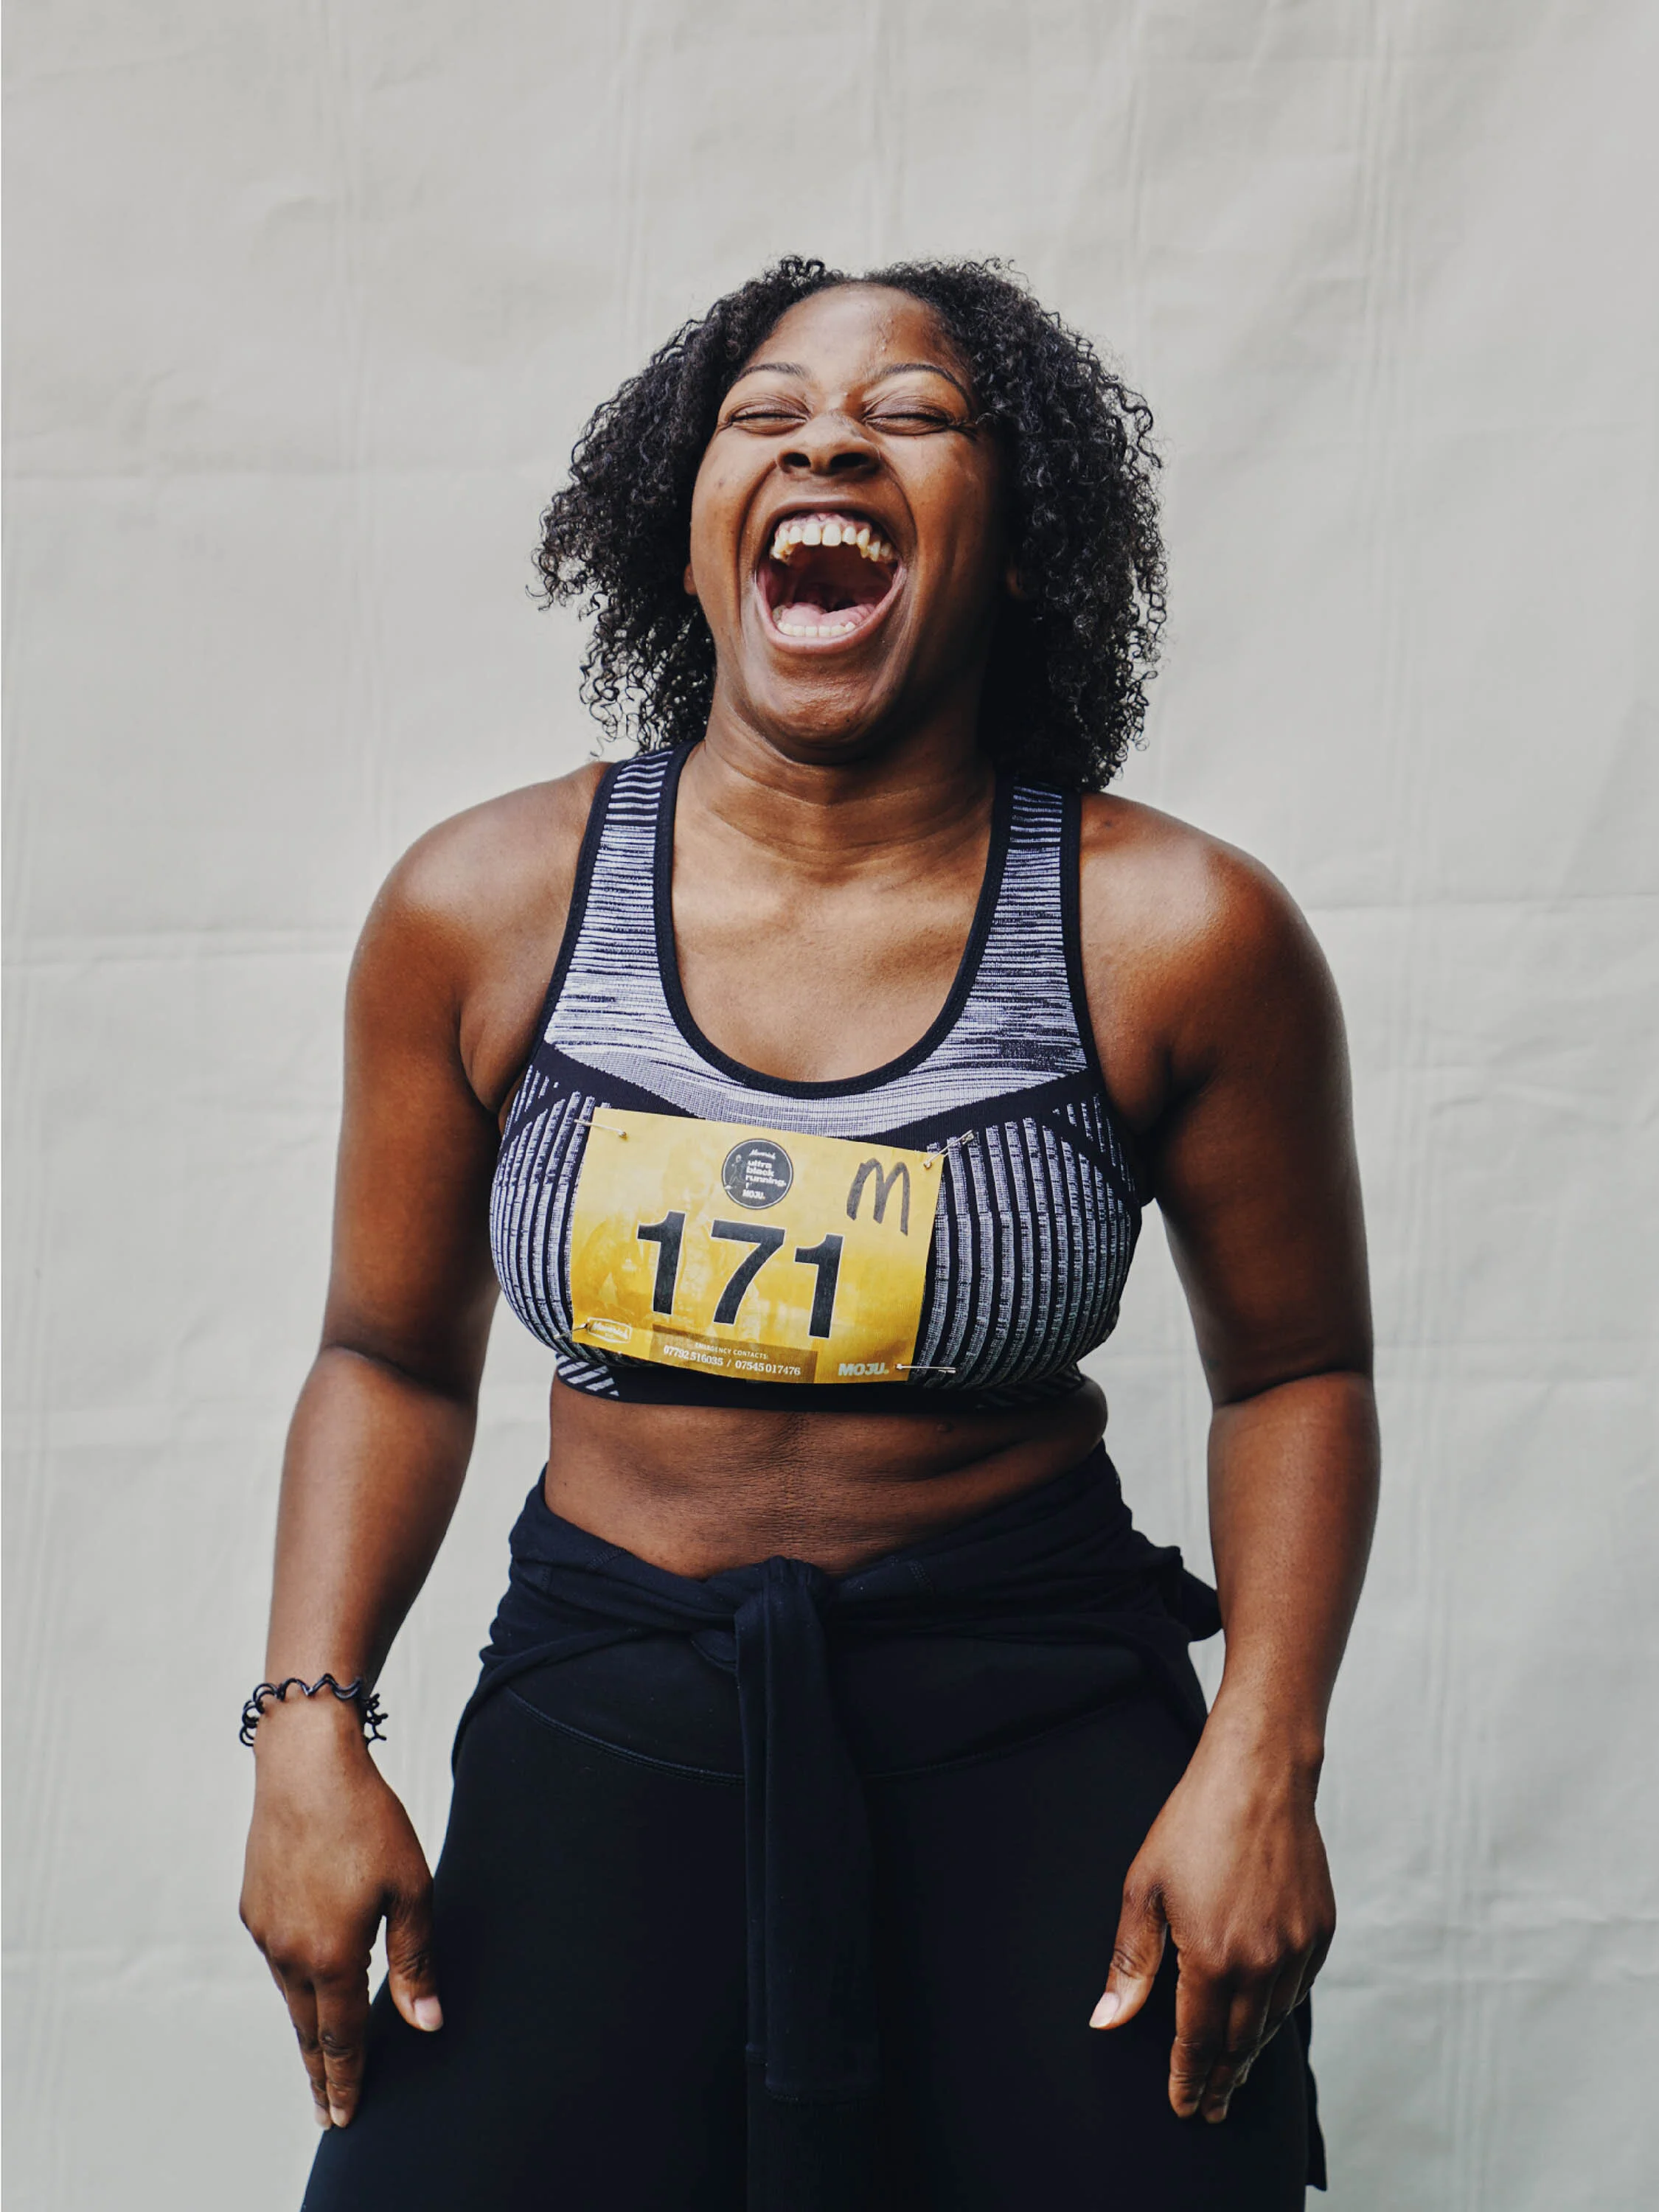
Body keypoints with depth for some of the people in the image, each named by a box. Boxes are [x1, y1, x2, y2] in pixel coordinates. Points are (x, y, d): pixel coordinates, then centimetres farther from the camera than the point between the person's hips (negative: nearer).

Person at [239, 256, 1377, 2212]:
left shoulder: (1179, 936, -9)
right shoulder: (482, 908, -3)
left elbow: (1293, 1372, 2)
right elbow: (392, 1353, 7)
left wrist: (1261, 1761, -9)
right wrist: (309, 1725, -4)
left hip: (1042, 1717, 0)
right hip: (604, 1703, 1)